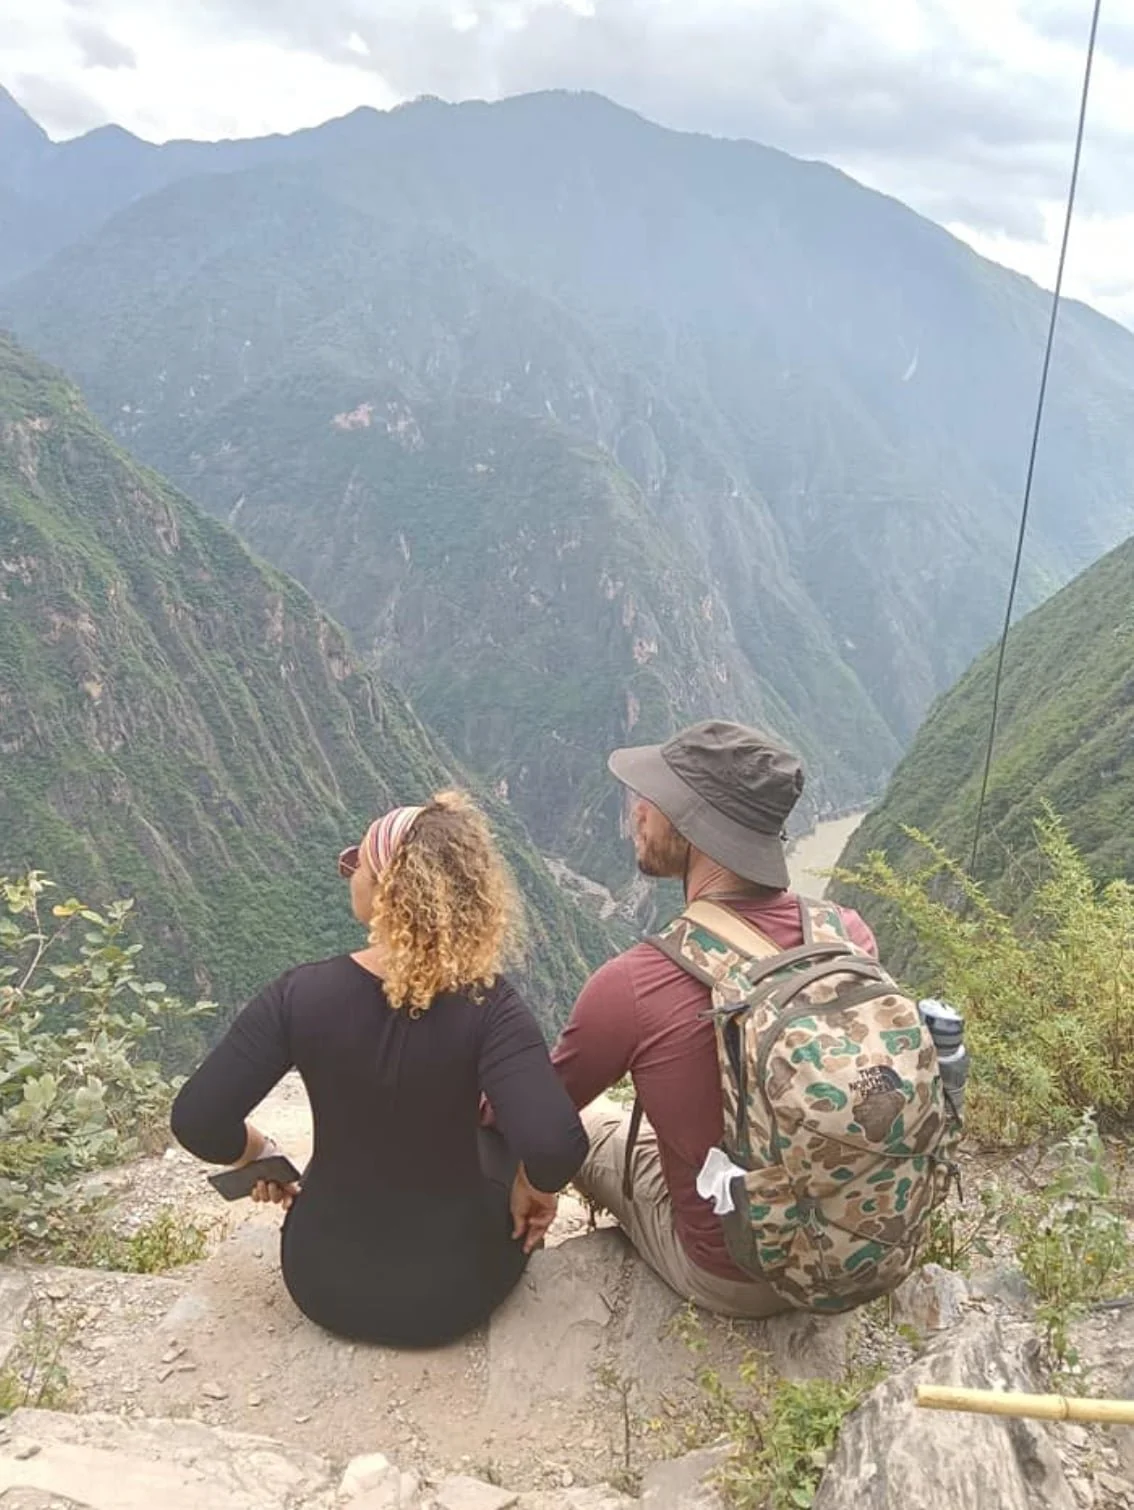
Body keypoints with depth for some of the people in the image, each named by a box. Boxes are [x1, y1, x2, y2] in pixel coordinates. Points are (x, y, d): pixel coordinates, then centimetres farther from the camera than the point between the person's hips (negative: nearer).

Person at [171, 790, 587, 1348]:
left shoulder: (300, 995, -20)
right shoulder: (486, 1005, -24)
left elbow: (198, 1121, -20)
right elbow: (553, 1147, -35)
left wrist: (259, 1155, 1)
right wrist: (532, 1188, -12)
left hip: (324, 1281, 1)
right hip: (455, 1287, -1)